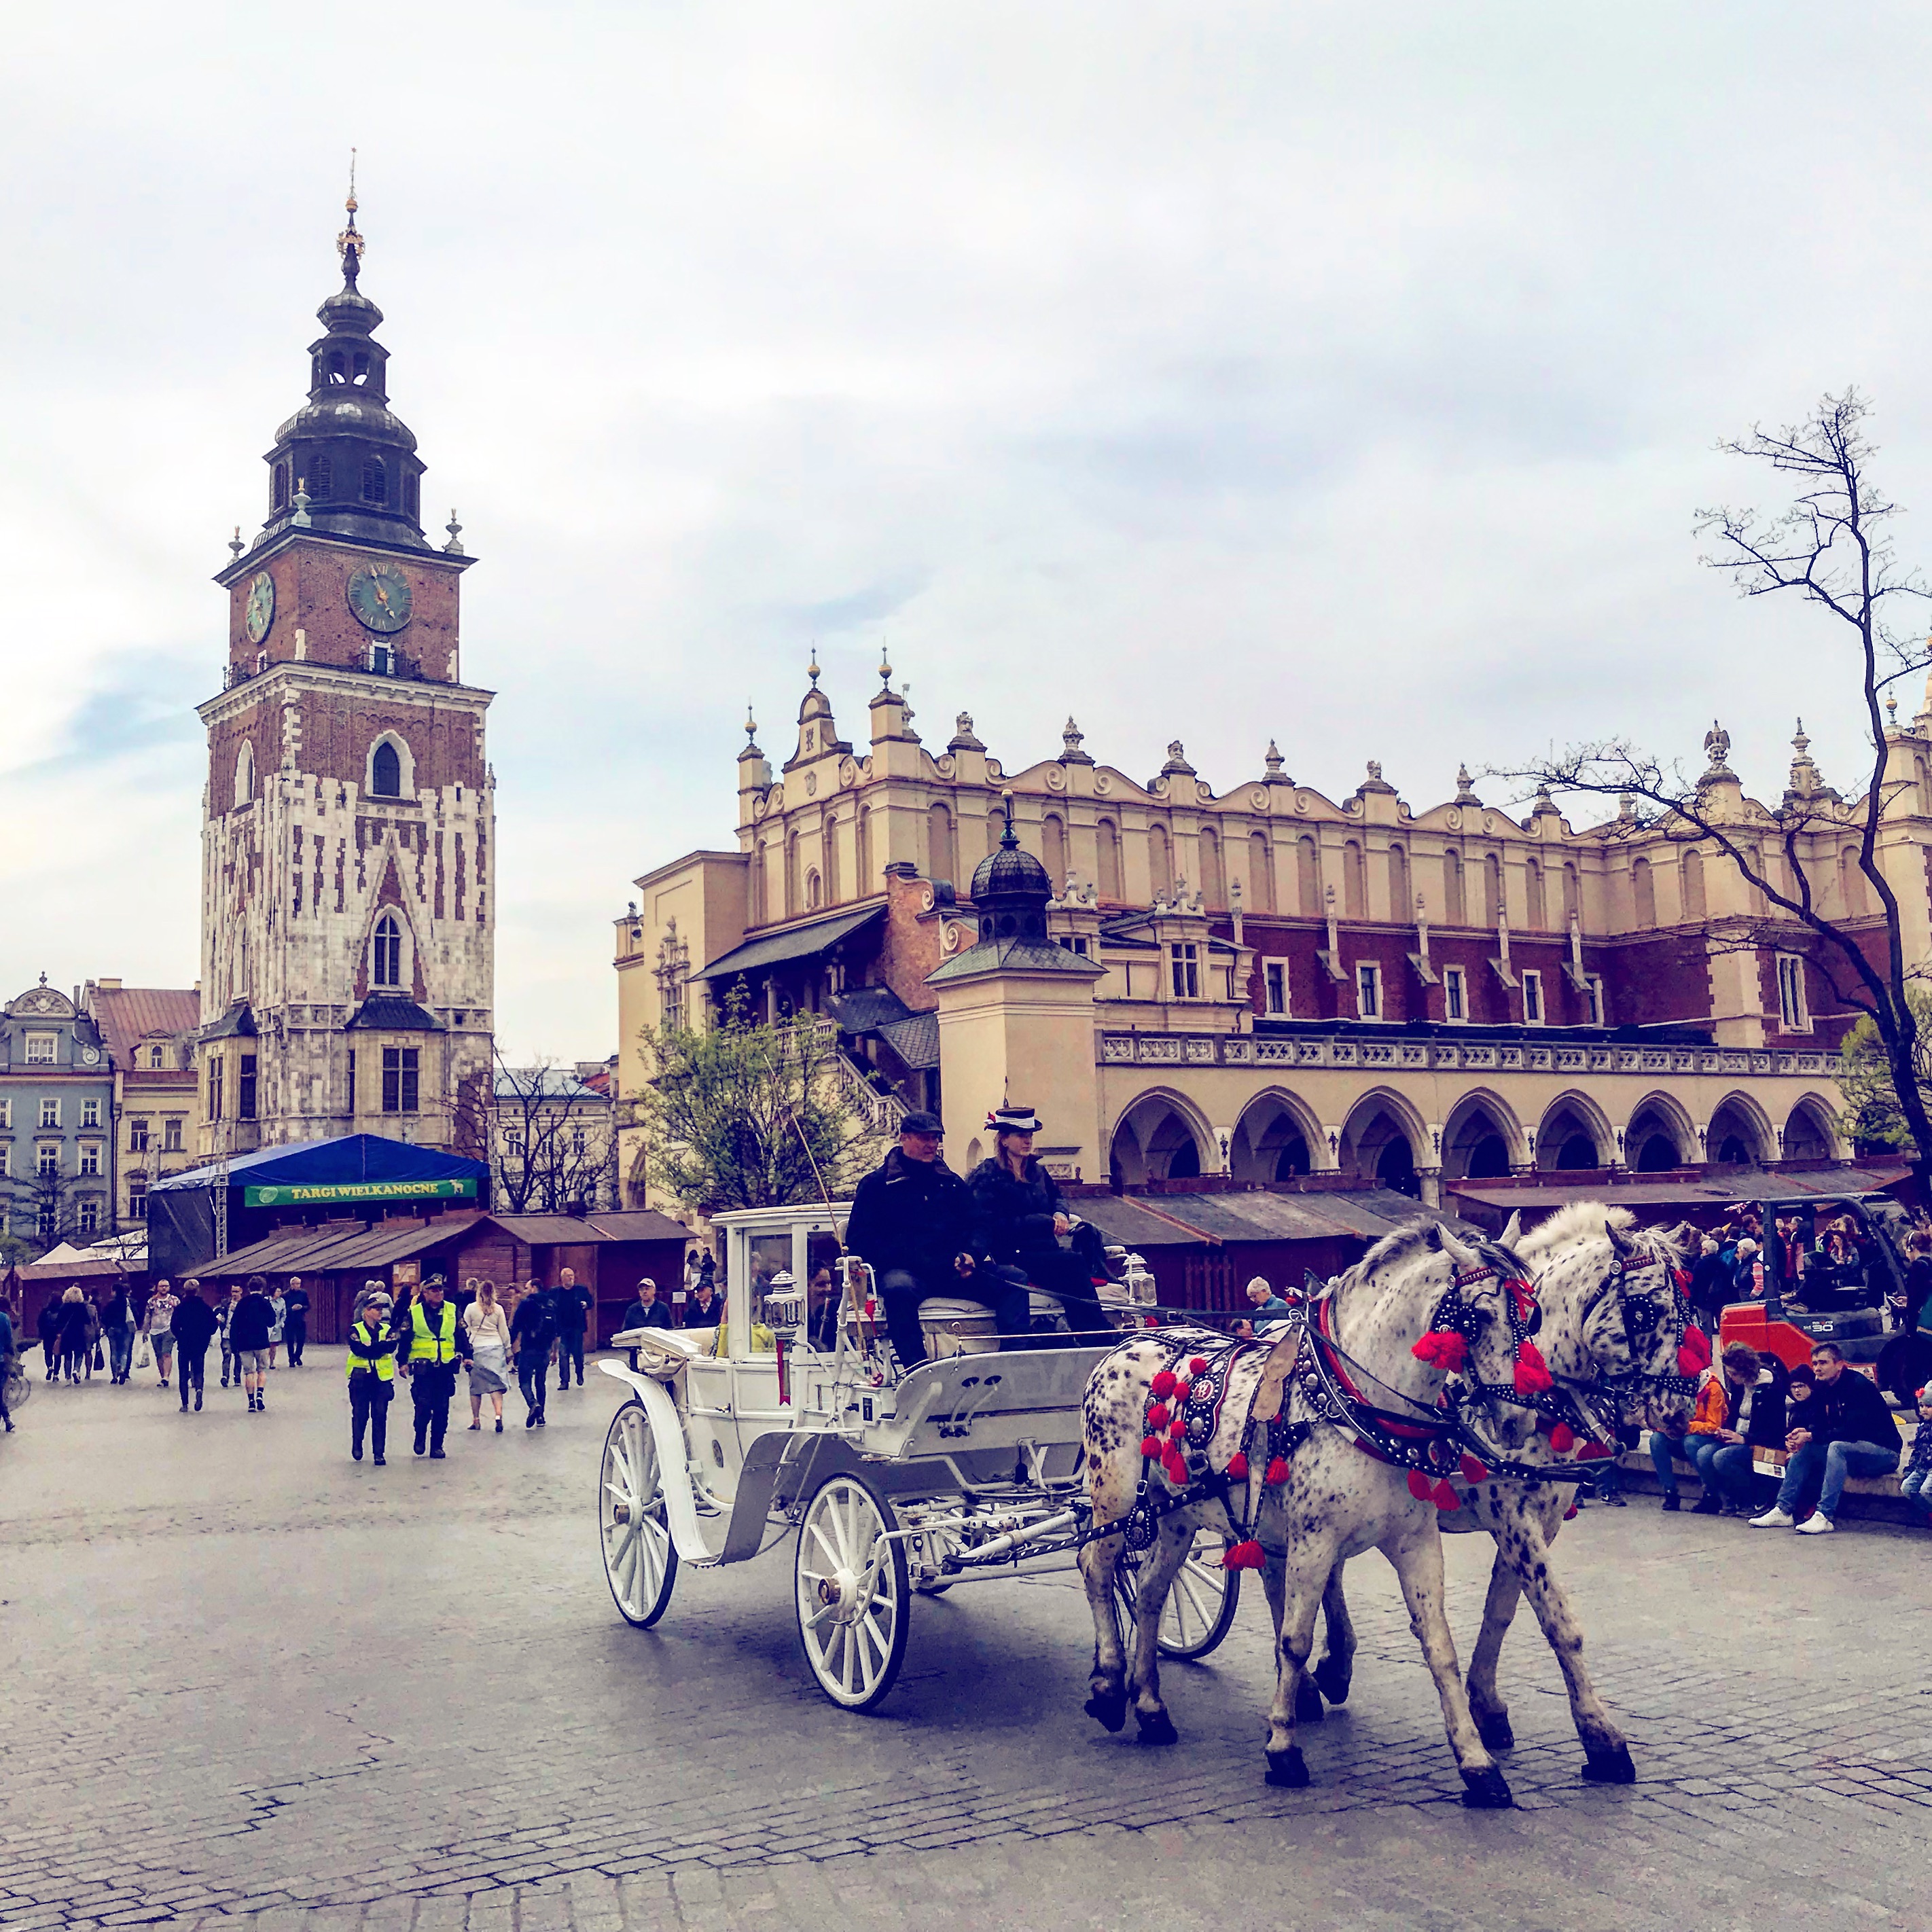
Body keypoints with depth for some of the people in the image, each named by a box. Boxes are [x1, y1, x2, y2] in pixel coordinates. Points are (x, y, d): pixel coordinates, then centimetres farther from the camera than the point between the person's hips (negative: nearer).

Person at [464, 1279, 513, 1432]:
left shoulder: (471, 1308, 0)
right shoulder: (498, 1309, 2)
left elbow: (465, 1331, 2)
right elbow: (504, 1332, 6)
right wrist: (508, 1351, 16)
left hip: (477, 1349, -1)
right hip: (496, 1348, 1)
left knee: (476, 1386, 8)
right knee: (496, 1384, -3)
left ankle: (476, 1420, 13)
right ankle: (499, 1415, -20)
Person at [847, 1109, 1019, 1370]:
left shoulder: (952, 1183, 25)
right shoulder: (877, 1183, 12)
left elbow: (976, 1227, 23)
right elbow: (858, 1239, 4)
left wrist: (971, 1255, -3)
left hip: (954, 1272, 4)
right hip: (905, 1271, -4)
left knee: (1012, 1281, -20)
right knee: (898, 1289, -40)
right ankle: (918, 1372, -47)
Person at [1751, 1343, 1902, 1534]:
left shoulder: (1858, 1386, -20)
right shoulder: (1824, 1389, 5)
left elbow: (1851, 1430, -27)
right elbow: (1817, 1424, 7)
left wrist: (1811, 1437, -26)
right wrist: (1802, 1433, -17)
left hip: (1884, 1452, -9)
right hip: (1849, 1452, 9)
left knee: (1837, 1447, -33)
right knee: (1804, 1449, -1)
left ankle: (1825, 1517, -38)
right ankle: (1783, 1511, -6)